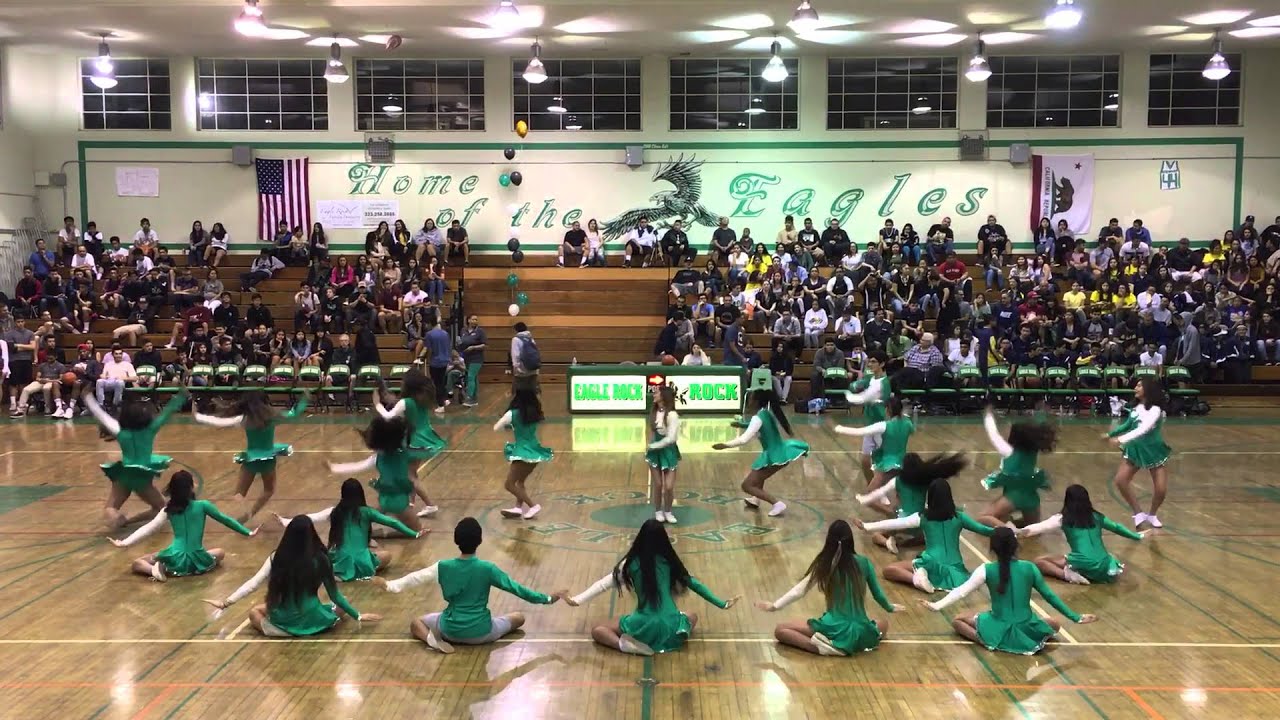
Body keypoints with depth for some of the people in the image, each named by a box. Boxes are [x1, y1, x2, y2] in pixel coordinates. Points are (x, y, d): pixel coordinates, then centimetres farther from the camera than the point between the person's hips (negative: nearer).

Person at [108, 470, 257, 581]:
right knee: (220, 553, 31)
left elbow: (149, 527, -2)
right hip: (196, 561, -1)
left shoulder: (169, 509, 2)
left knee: (136, 564, 21)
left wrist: (124, 543, 2)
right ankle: (193, 569, 4)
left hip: (175, 559, 1)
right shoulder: (202, 505, -3)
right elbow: (225, 520, 4)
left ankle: (157, 569, -9)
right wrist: (248, 532, 12)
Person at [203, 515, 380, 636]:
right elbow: (335, 595, -4)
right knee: (340, 605, 28)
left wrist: (226, 603, 0)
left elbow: (252, 584, -9)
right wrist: (358, 616, 7)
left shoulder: (277, 558, -8)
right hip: (312, 621, -1)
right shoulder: (321, 559, -10)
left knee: (254, 612, 30)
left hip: (283, 622, 1)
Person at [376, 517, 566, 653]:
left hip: (451, 630, 1)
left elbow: (414, 578, 5)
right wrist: (548, 598, 0)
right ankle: (487, 638, 0)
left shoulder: (443, 567, -9)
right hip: (480, 633, -1)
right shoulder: (487, 568, -15)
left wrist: (388, 585, 22)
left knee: (416, 623, 26)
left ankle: (432, 638, -4)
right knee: (518, 617, 22)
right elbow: (516, 588, -9)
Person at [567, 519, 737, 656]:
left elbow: (604, 584, 4)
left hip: (644, 625, -2)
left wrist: (577, 600, 12)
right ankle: (669, 641, 2)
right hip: (670, 625, 2)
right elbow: (694, 584, 11)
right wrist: (722, 604, 20)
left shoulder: (632, 563, 0)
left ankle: (625, 644, -13)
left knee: (597, 631, 15)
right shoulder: (669, 561, 6)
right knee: (692, 617, 35)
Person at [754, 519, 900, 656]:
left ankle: (822, 646, -11)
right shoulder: (863, 562, 1)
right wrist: (890, 608, 34)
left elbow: (799, 590, 3)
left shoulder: (823, 564, -3)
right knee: (884, 624, 36)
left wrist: (774, 606, 16)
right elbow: (878, 594, 13)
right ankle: (858, 644, 4)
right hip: (860, 632, 2)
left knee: (780, 630, 11)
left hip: (834, 629, -2)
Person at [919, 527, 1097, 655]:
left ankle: (988, 641, -8)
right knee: (1055, 624, 32)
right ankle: (1032, 642, 2)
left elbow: (961, 591, -8)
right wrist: (1076, 618, 14)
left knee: (958, 620, 18)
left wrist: (936, 606, -1)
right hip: (1027, 630, 2)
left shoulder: (987, 570, -9)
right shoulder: (1029, 568, -3)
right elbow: (1050, 596, 4)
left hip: (1000, 631, -2)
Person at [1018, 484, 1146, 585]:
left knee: (1039, 561, 7)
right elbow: (1117, 528, 31)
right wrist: (1137, 536, 47)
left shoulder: (1063, 519, 4)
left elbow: (1040, 527, -5)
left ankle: (1070, 575, -14)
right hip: (1104, 569, 5)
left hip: (1083, 565, -5)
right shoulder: (1097, 517, 17)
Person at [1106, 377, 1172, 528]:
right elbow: (1128, 425, 16)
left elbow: (1143, 430, -33)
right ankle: (1138, 513, 7)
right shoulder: (1136, 407, 0)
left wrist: (1121, 439, -41)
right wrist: (1110, 434, 19)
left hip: (1154, 450, -5)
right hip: (1135, 449, 5)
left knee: (1161, 489, -5)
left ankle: (1152, 515, 24)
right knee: (1120, 480, -8)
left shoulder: (1155, 409, -21)